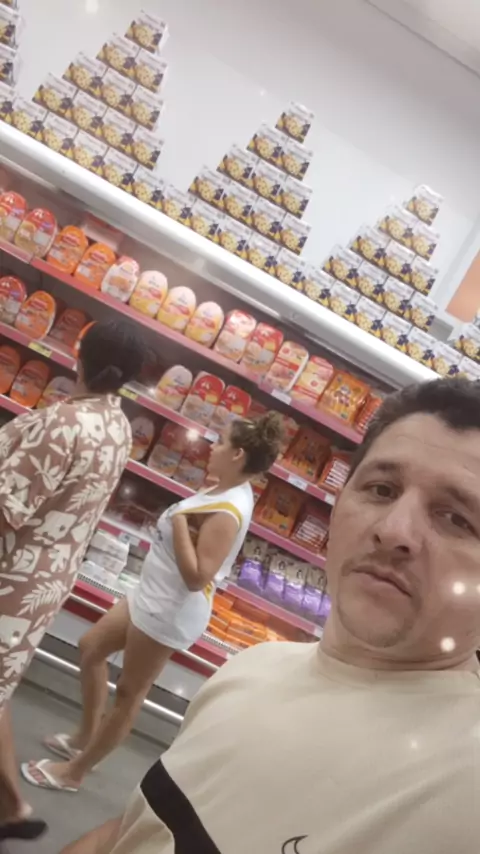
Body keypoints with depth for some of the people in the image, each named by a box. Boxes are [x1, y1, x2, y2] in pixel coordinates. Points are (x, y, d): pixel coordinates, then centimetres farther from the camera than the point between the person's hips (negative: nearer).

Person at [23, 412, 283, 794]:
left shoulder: (228, 513, -28)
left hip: (170, 612, -11)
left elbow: (197, 577, -31)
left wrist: (179, 522, -27)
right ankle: (86, 737, 41)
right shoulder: (232, 492, 2)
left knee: (129, 693, 9)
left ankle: (74, 772, 30)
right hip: (155, 599, 11)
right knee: (91, 648, 23)